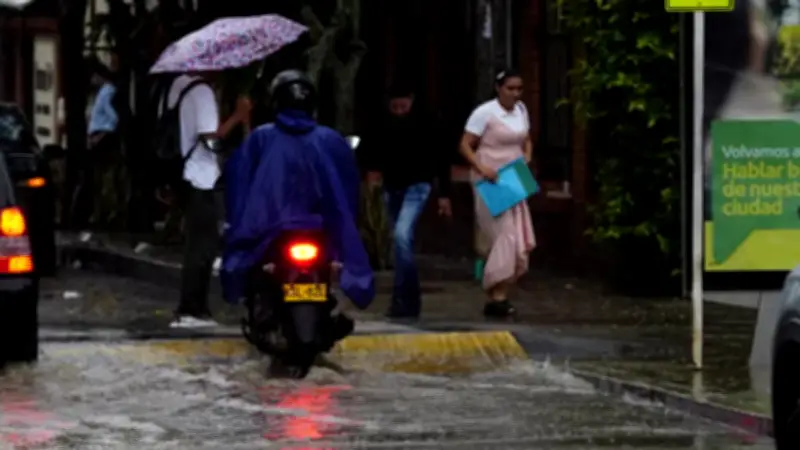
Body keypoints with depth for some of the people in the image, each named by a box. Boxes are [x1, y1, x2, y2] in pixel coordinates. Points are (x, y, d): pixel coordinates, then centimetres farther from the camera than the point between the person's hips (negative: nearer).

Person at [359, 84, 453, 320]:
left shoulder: (425, 123, -8)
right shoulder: (381, 125, -1)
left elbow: (441, 158, -3)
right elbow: (365, 150, 12)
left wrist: (444, 194, -5)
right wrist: (374, 165, -11)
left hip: (416, 187, -5)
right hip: (392, 187, 5)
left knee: (402, 235, -22)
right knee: (402, 240, 12)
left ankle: (403, 299, -20)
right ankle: (411, 299, 24)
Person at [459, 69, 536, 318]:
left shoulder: (521, 110, 9)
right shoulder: (484, 113, -11)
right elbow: (465, 146, -11)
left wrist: (527, 159, 2)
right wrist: (482, 168, -24)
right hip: (490, 182, -7)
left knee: (518, 240, 4)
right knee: (504, 235, -15)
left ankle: (497, 295, 12)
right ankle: (497, 297, -14)